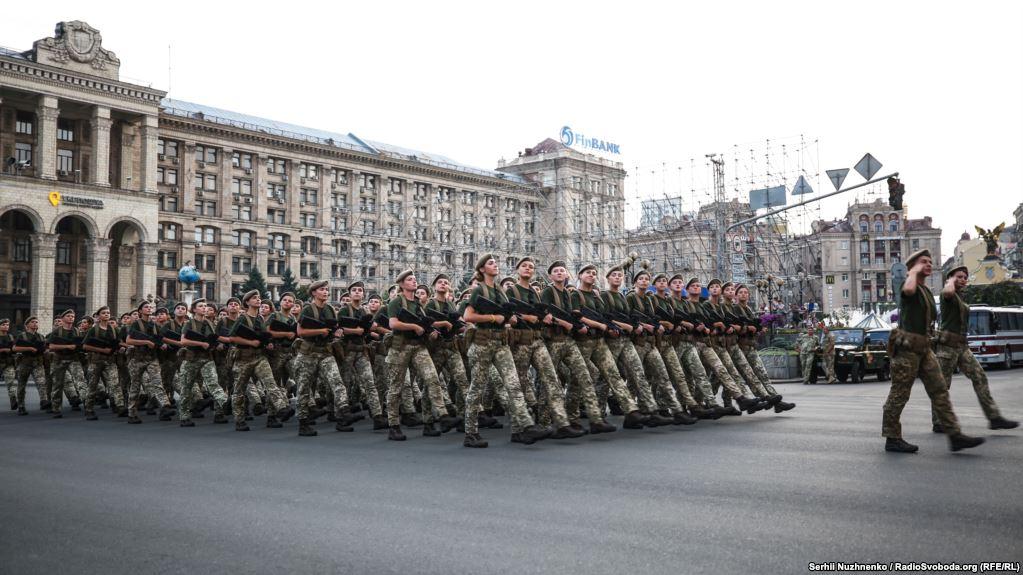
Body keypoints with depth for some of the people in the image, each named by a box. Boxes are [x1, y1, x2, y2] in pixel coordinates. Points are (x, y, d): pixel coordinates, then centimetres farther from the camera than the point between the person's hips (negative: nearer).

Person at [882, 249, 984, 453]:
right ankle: (892, 439, 4)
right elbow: (909, 290, -33)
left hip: (923, 348, 9)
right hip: (907, 346, -9)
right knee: (899, 394, -3)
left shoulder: (927, 291, 21)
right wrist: (914, 271, -15)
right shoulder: (908, 284, -6)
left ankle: (954, 436, 0)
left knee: (939, 390, 1)